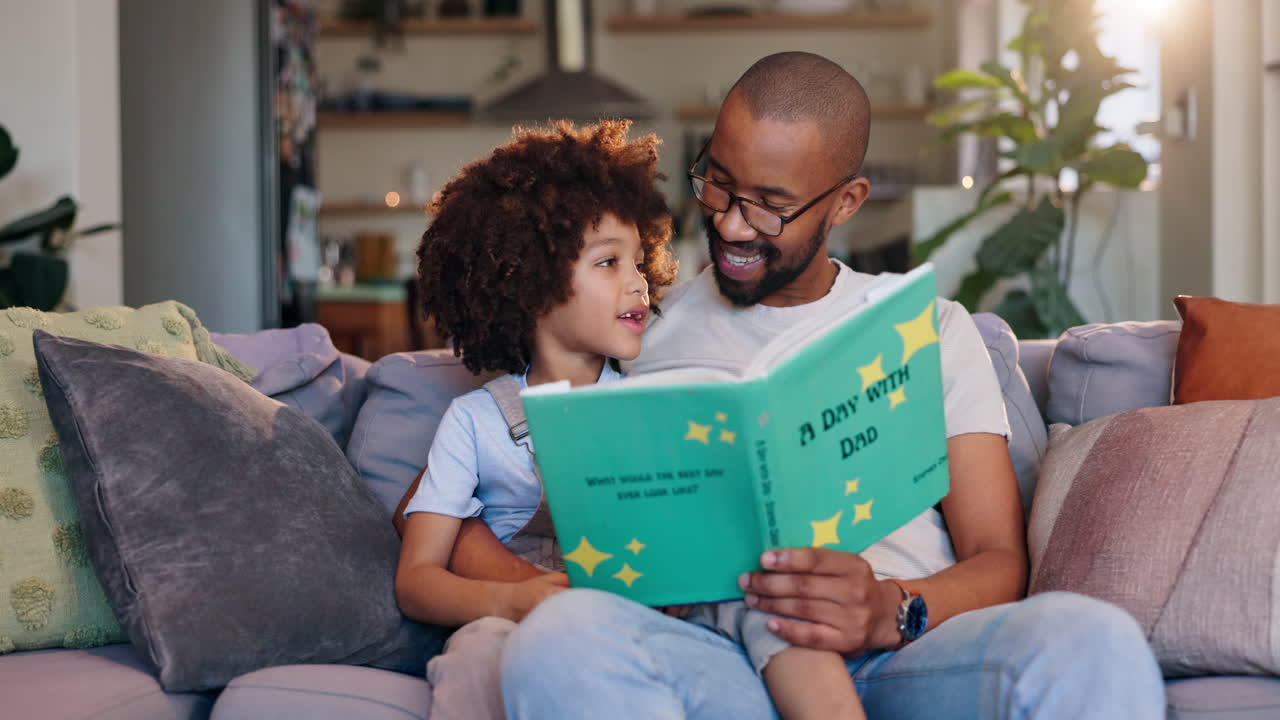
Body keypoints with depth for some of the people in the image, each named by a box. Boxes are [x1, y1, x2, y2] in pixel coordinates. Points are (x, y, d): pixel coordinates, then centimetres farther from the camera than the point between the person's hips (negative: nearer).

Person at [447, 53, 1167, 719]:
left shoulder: (932, 329, 19)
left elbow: (999, 563, 9)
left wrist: (892, 611, -16)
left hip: (903, 657, 1)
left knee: (1089, 637, -34)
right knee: (566, 637, -36)